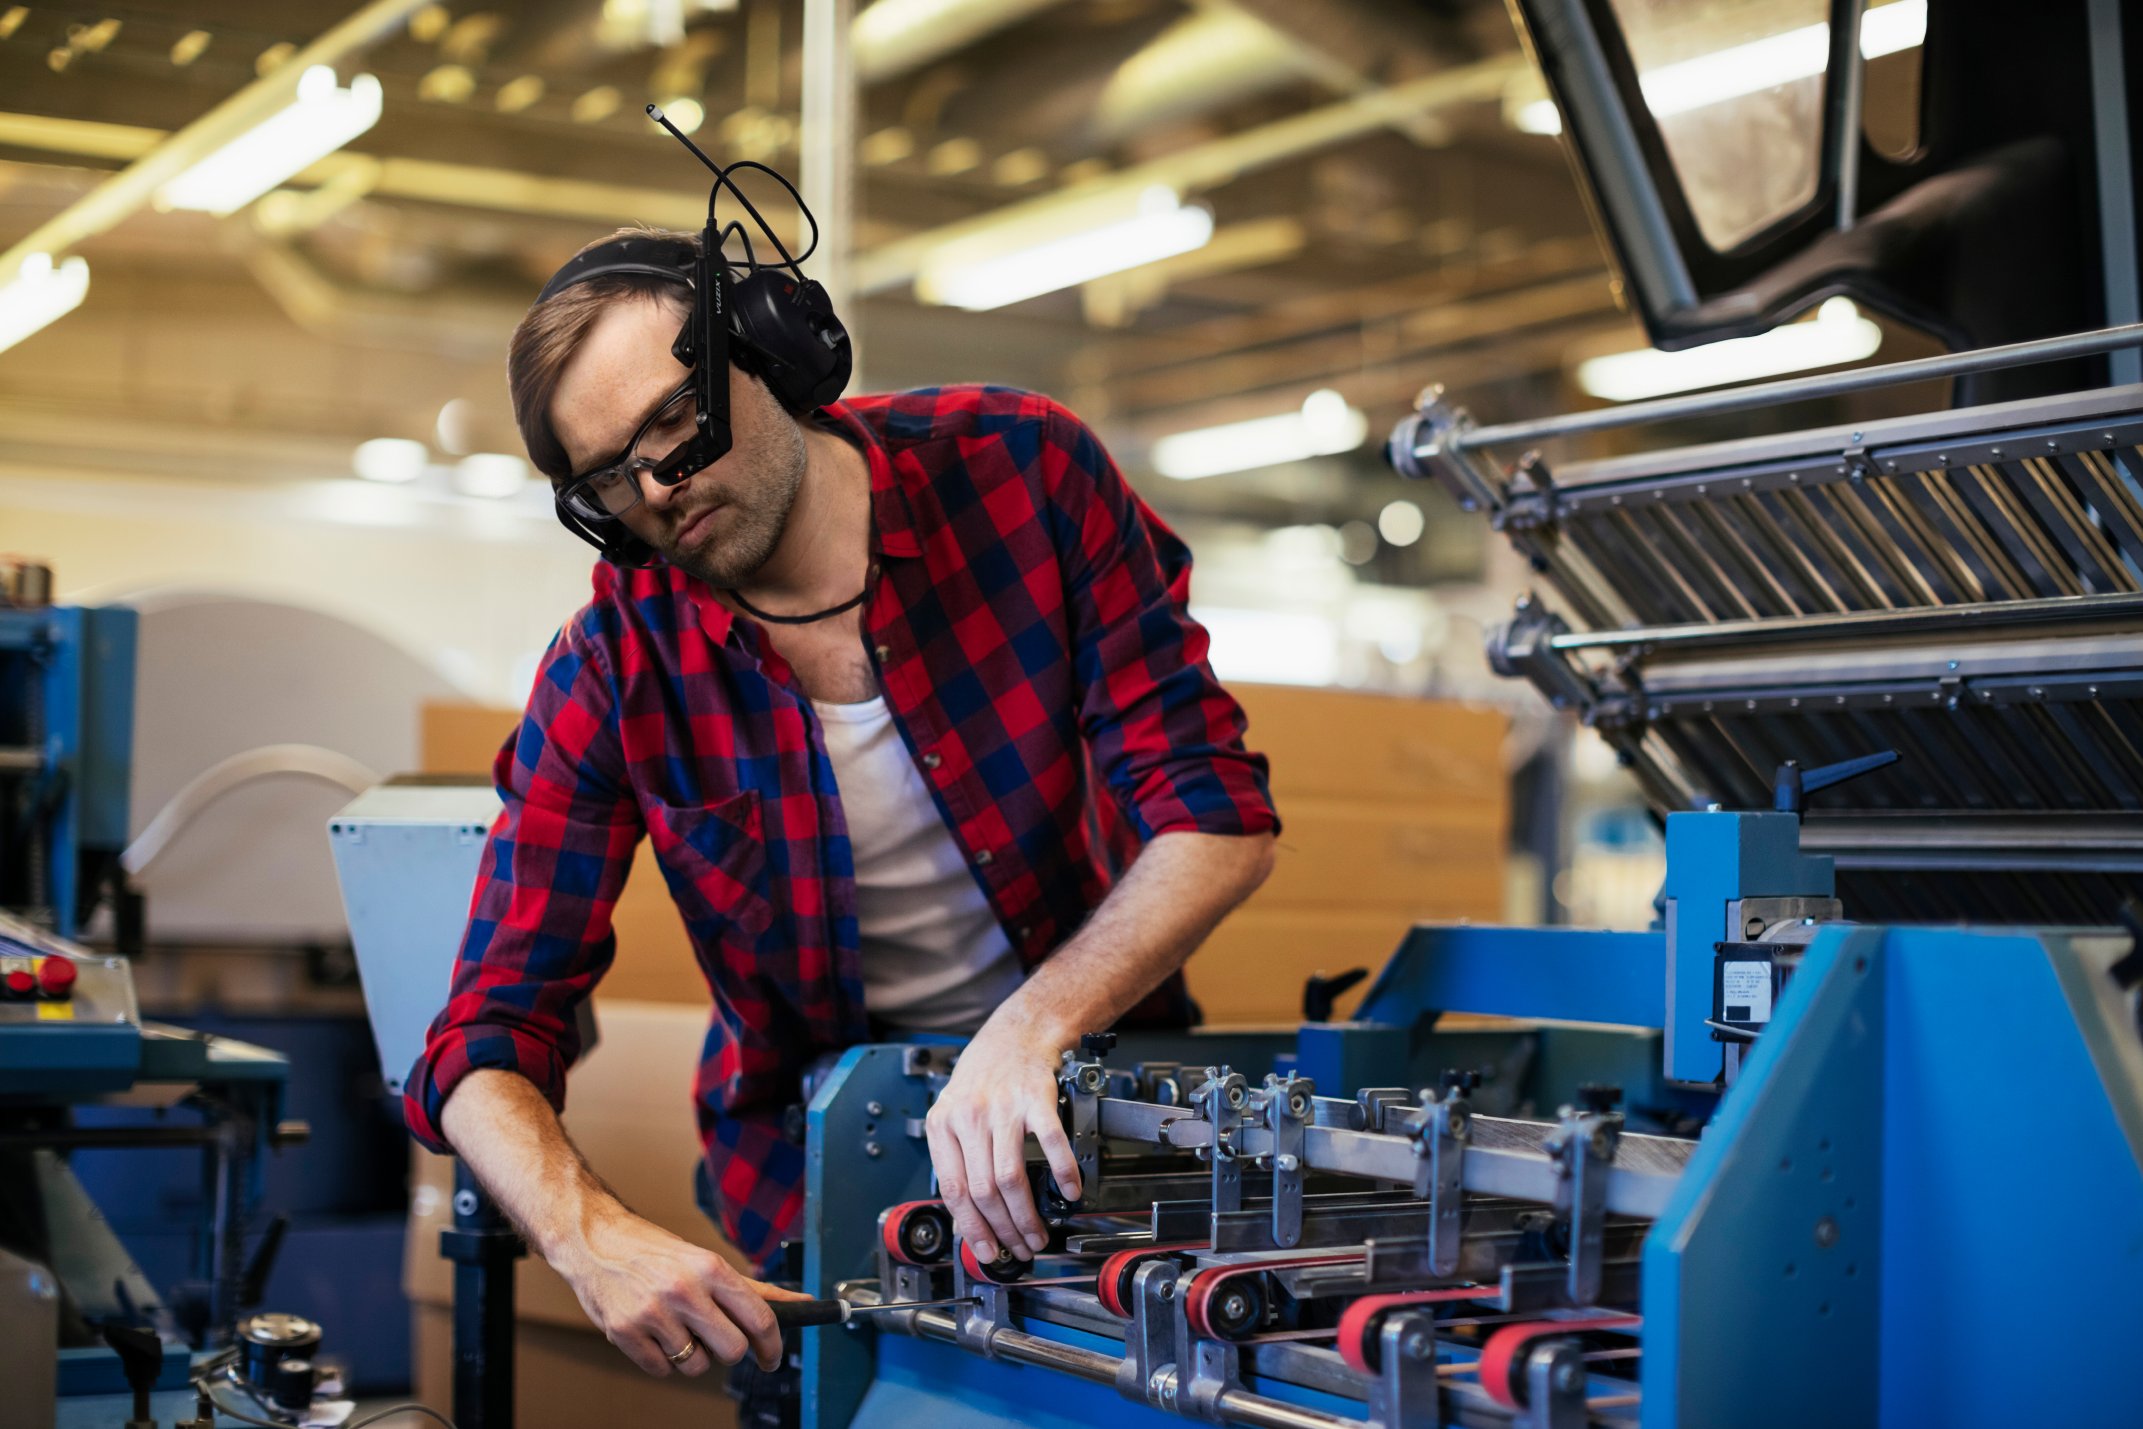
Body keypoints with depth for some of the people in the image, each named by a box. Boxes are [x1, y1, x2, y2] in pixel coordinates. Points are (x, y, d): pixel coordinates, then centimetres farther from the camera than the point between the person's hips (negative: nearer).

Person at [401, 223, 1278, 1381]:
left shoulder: (1021, 470, -13)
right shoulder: (610, 676, -13)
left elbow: (1219, 818, -16)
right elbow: (486, 1049, -14)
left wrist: (1030, 1033, -33)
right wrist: (595, 1240, -36)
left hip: (1089, 1057, 0)